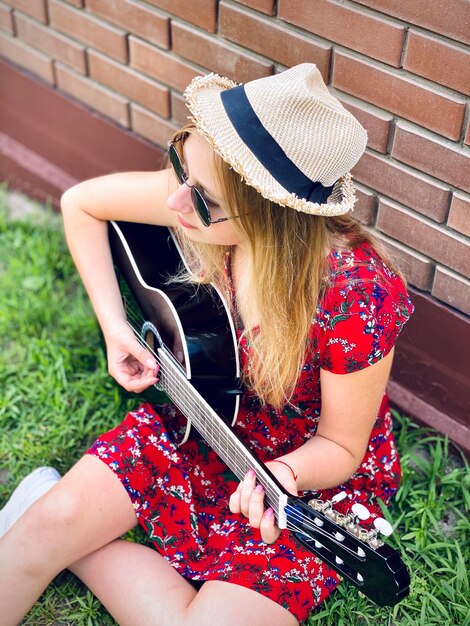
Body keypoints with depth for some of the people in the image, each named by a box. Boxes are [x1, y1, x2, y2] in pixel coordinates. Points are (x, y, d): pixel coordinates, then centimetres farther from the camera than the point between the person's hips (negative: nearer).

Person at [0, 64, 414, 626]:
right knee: (53, 519, -17)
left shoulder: (357, 294, -34)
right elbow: (80, 203, -1)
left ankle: (71, 545, 2)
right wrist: (114, 324, -8)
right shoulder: (202, 193, -21)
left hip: (311, 472, -3)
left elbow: (341, 446, -17)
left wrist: (279, 474, -38)